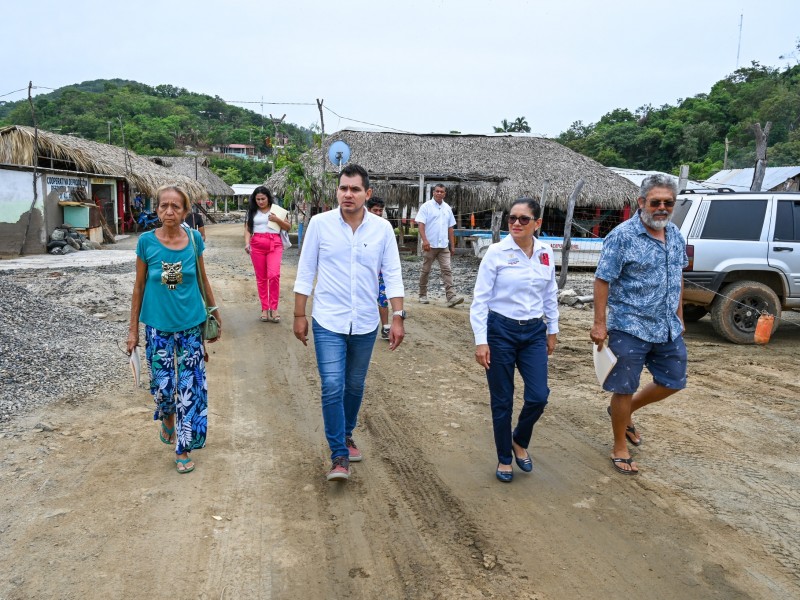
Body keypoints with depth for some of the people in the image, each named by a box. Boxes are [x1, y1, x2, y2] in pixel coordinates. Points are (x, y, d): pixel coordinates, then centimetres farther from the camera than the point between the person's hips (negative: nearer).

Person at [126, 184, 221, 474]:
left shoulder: (194, 238, -5)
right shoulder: (147, 241, -8)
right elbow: (139, 286, 0)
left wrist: (215, 313, 13)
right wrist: (133, 329, 1)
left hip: (191, 325, 1)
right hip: (158, 326, -1)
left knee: (191, 387, 2)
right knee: (162, 385, 7)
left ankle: (183, 448, 17)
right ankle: (167, 420, 41)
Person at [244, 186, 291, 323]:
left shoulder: (277, 210, 7)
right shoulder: (252, 211, 11)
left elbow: (288, 227, 10)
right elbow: (247, 229, 8)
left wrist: (277, 220, -7)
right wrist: (247, 243, -9)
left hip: (274, 244, -2)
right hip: (257, 245, 2)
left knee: (274, 275, -17)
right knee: (261, 278, 5)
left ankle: (273, 308, -8)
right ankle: (265, 309, 12)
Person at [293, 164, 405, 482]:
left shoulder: (382, 228, -3)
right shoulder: (320, 223, -6)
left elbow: (392, 275, -1)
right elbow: (306, 271, -1)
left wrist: (398, 317, -7)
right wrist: (299, 315, 0)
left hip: (365, 323, 2)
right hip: (328, 322, -2)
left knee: (355, 387, 16)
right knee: (333, 387, -9)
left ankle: (346, 435, 39)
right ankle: (339, 456, 4)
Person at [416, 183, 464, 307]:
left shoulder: (447, 208, 12)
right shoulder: (426, 206, -3)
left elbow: (450, 228, 17)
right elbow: (421, 224, -12)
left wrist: (452, 245, 13)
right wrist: (424, 240, -26)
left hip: (444, 246, 4)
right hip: (430, 245, -4)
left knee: (447, 270, -6)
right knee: (425, 271, 7)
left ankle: (451, 297, -12)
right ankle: (423, 295, 20)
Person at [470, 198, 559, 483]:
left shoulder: (546, 252, 2)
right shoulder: (496, 252, -11)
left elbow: (550, 294, 13)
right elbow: (480, 298, -10)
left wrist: (552, 330, 16)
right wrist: (481, 341, -13)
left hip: (534, 332, 4)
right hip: (500, 331, -3)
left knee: (538, 397, -1)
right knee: (502, 401, 6)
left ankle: (520, 441, 29)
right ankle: (504, 459, 26)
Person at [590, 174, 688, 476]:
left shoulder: (675, 234, 7)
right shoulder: (622, 236, -15)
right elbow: (603, 280, -15)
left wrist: (679, 315, 18)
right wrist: (599, 323, -17)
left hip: (668, 328, 7)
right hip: (630, 328, -7)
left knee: (673, 382, 15)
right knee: (624, 389, 4)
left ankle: (625, 412, 37)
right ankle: (620, 448, 23)